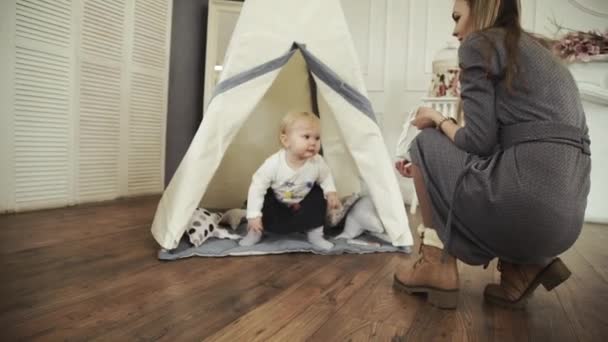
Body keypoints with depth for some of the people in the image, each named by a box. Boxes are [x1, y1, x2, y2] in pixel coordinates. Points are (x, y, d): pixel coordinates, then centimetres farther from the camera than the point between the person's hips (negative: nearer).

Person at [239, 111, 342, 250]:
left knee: (318, 196, -18)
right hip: (276, 202, -2)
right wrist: (254, 215, -30)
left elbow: (326, 176, -3)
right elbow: (257, 186, -29)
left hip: (303, 202, 2)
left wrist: (331, 192, -21)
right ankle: (255, 232, 7)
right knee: (263, 202, -25)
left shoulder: (317, 162, -27)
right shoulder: (273, 163, -36)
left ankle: (315, 234, 3)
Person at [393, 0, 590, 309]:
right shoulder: (535, 51, 25)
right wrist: (429, 171, 26)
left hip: (526, 199, -8)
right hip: (566, 212, 9)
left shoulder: (480, 44, 1)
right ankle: (523, 267, 14)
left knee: (426, 144, 10)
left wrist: (438, 120, 11)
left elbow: (479, 143, -9)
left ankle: (438, 266, 11)